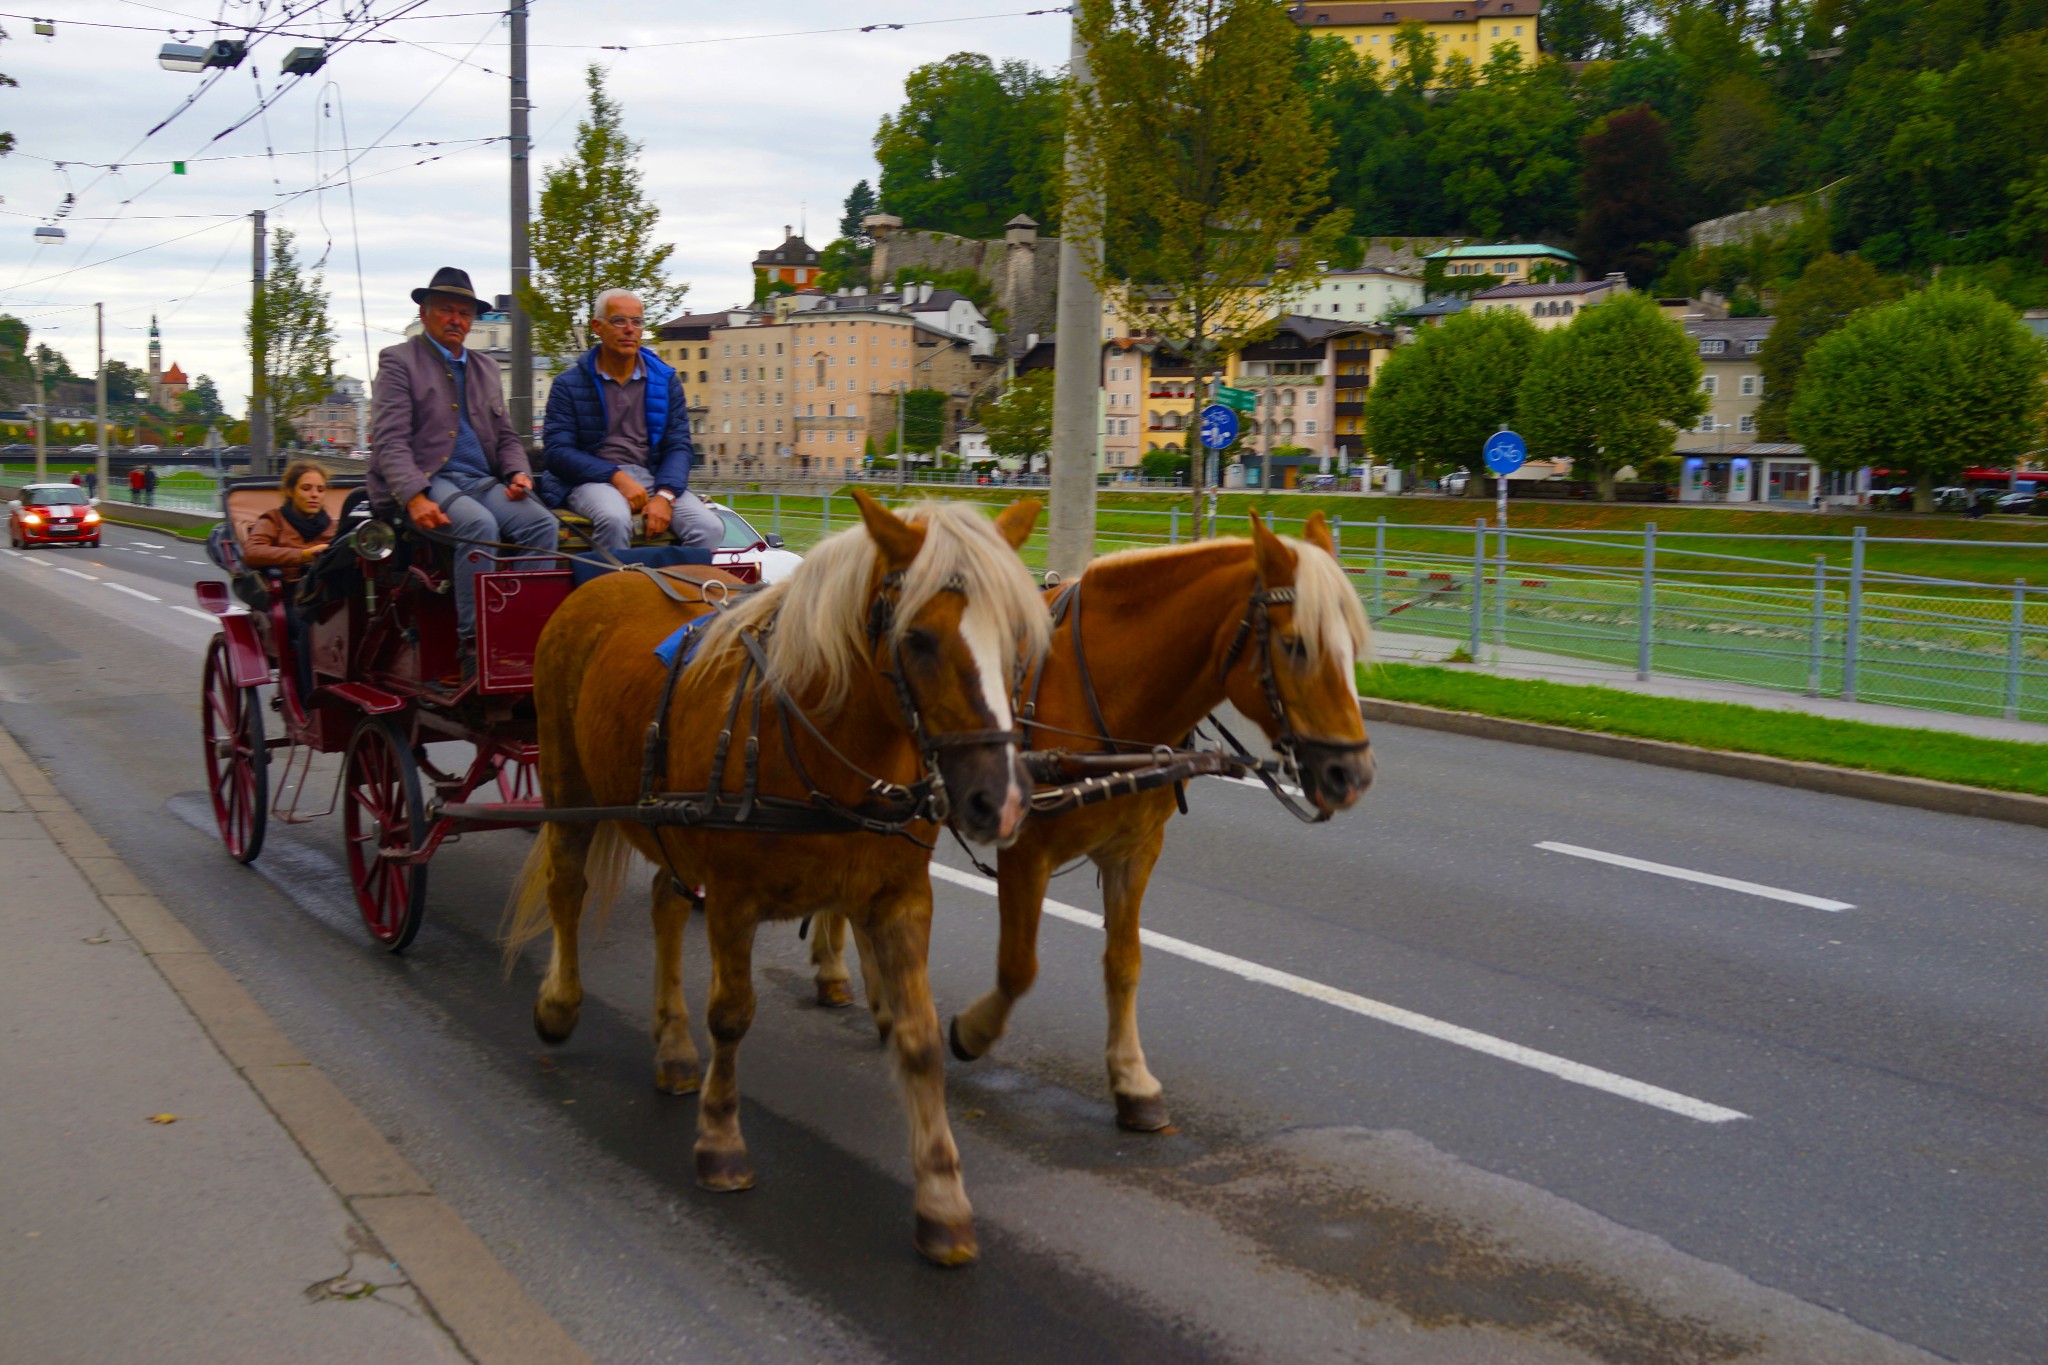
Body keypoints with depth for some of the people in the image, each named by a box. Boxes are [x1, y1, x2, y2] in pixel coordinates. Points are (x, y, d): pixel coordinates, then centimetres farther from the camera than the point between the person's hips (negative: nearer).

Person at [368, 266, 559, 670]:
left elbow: (505, 436, 23)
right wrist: (415, 497, -23)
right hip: (427, 480, -6)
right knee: (480, 525, -34)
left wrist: (518, 473, 0)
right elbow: (389, 441, -7)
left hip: (481, 481, 6)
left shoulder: (485, 368, 23)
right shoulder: (398, 361, 3)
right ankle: (474, 644, -31)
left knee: (543, 523, -21)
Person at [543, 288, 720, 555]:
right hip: (593, 480, -3)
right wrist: (616, 477, -16)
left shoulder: (666, 380, 14)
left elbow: (679, 445, 7)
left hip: (654, 479, 3)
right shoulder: (569, 384, 6)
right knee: (615, 519, -38)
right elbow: (556, 450, -2)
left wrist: (664, 495, -13)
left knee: (710, 528, -25)